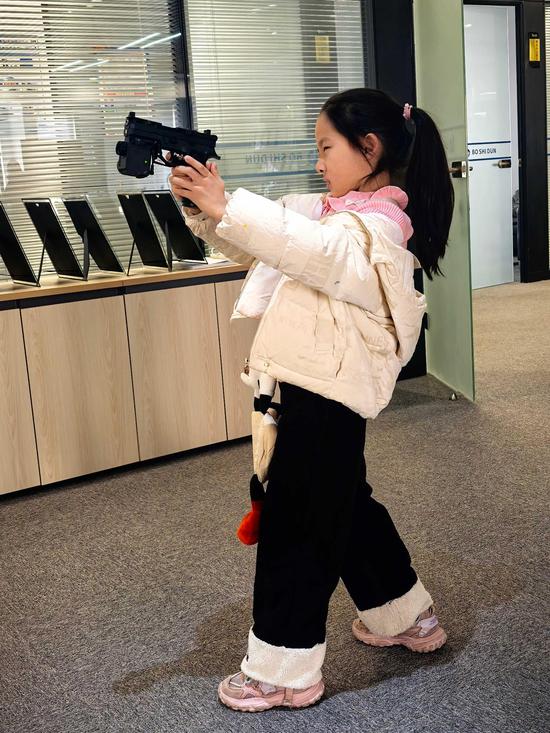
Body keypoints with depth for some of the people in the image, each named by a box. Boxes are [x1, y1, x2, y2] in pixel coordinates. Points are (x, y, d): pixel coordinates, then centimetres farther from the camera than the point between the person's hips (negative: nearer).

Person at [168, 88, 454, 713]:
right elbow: (279, 230, 11)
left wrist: (225, 206, -38)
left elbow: (306, 246, -34)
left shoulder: (374, 226, -16)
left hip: (323, 399, -10)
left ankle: (284, 670, 13)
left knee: (292, 523, -1)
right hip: (323, 389, 10)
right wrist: (204, 206, -5)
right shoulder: (340, 212, 15)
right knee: (345, 505, 23)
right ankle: (407, 617, 41)